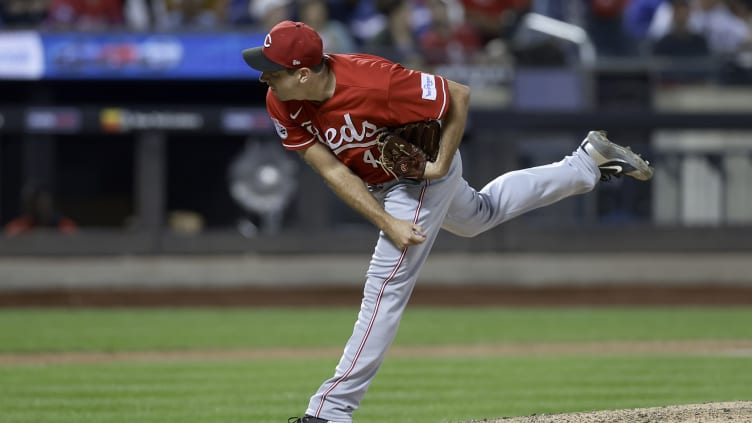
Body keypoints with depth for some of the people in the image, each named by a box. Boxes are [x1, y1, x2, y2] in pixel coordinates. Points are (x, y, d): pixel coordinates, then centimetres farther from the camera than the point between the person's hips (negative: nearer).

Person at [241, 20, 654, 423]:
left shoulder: (372, 81, -40)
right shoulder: (281, 104, -23)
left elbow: (458, 96, -27)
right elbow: (332, 170, -19)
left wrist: (441, 164, -25)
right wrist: (387, 223, -26)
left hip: (424, 170, -7)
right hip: (379, 184, 7)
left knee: (386, 284, -12)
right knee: (479, 216, 31)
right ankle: (586, 164, 46)